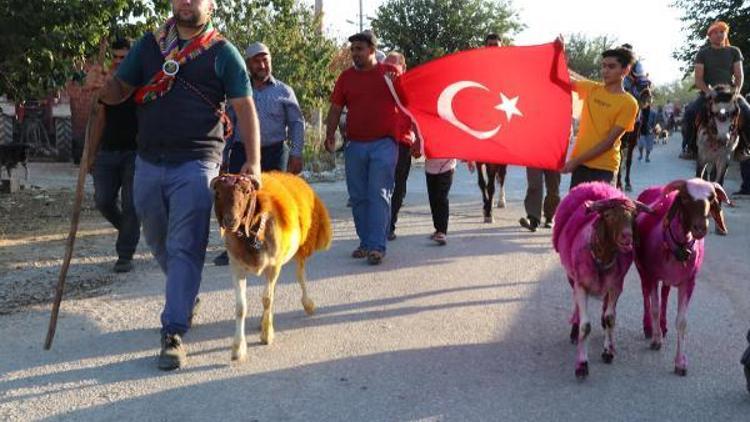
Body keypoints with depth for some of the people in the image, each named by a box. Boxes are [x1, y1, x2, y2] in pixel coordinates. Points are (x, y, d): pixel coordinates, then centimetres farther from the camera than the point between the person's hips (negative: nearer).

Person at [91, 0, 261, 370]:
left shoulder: (222, 52, 0)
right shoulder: (149, 45, 11)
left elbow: (245, 108, -3)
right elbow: (119, 89, 12)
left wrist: (253, 162, -13)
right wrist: (100, 87, -13)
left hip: (195, 164, -5)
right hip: (148, 162, 5)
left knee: (185, 248, -9)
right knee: (158, 241, 18)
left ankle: (174, 333, -7)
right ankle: (185, 297, 42)